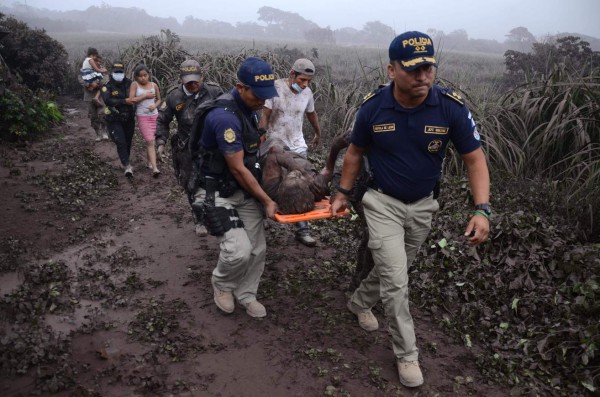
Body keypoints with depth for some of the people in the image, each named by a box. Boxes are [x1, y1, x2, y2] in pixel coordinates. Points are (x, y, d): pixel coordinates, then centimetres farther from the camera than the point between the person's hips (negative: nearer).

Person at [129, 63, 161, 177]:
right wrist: (145, 96, -15)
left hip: (154, 115, 3)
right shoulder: (134, 85, -5)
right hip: (142, 117, -3)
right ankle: (154, 168, -15)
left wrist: (154, 105, -7)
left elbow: (159, 99, 14)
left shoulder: (154, 85, 3)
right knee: (150, 141, -11)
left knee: (150, 140, 10)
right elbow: (131, 100, -12)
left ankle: (149, 161, 30)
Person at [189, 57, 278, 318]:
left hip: (246, 189, 8)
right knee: (239, 250, -18)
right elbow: (238, 169, -22)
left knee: (257, 249, 6)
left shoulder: (250, 108, 3)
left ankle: (245, 295, 29)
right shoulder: (225, 116, -26)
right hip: (218, 193, -8)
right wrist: (267, 201, -14)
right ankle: (222, 283, 15)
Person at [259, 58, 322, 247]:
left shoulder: (307, 92, -1)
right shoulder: (276, 87, -15)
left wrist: (318, 134, 30)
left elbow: (312, 114, 17)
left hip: (297, 146, 3)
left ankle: (302, 229, 5)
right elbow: (264, 116, -13)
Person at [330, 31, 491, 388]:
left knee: (393, 269, 21)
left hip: (423, 206, 2)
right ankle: (407, 354, 14)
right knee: (396, 281, -5)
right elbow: (355, 152, 0)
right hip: (383, 203, -2)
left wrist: (482, 210, -24)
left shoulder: (452, 107, -19)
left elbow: (475, 159, -12)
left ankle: (361, 302, 51)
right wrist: (343, 194, 5)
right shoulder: (373, 106, -16)